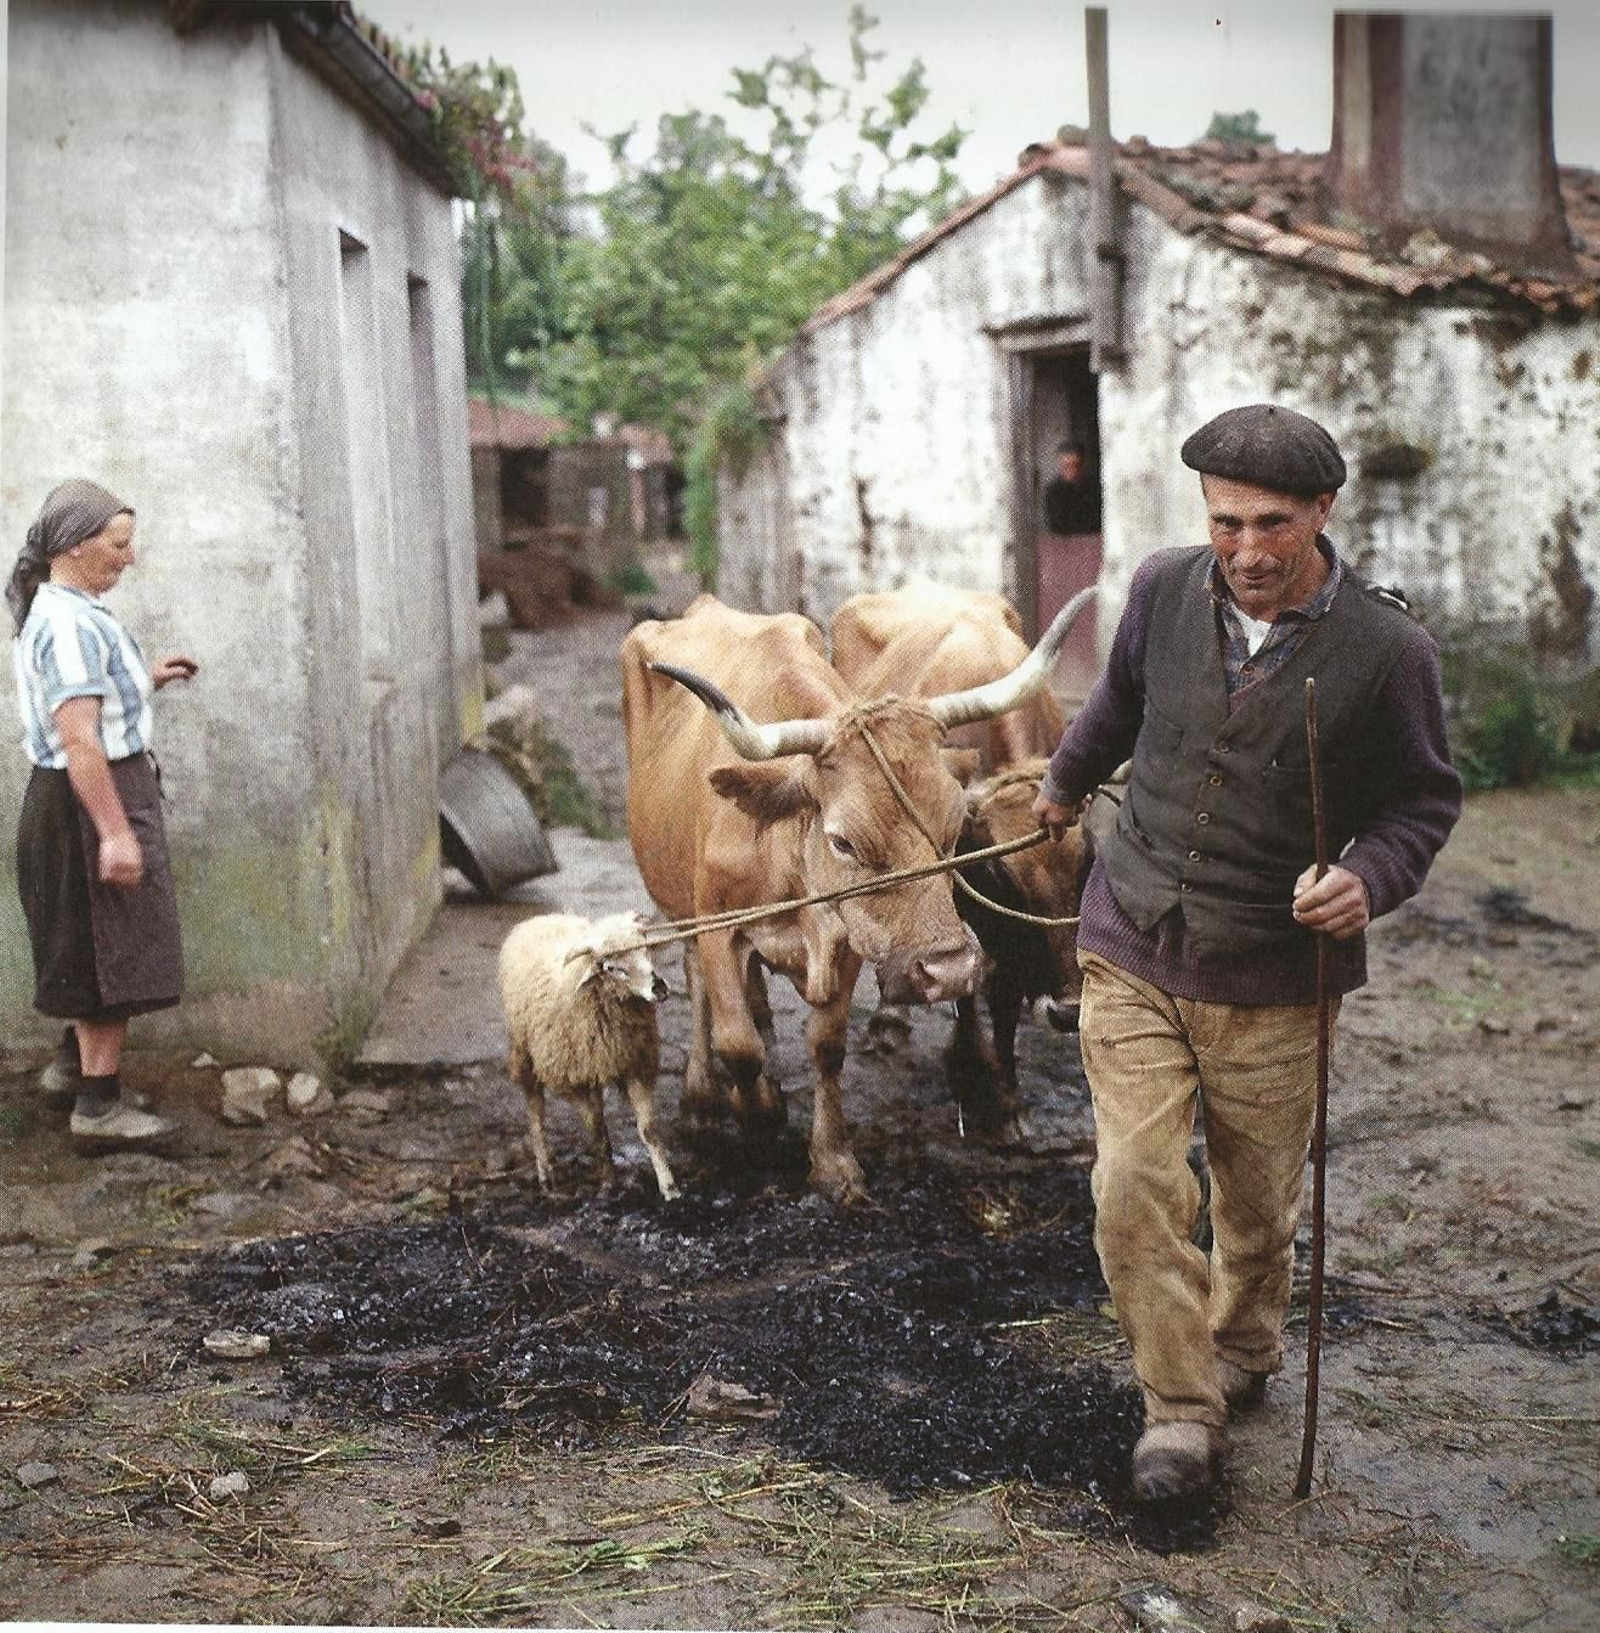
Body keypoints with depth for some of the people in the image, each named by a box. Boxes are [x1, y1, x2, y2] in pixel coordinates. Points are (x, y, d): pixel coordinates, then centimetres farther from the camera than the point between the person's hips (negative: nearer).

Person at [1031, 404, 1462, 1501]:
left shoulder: (1387, 651, -13)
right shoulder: (1163, 591, -4)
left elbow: (1424, 799, 0)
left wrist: (1370, 878, -21)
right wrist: (1068, 781, 36)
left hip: (1275, 978, -1)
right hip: (1133, 954, 2)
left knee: (1258, 1201, 13)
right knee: (1134, 1185, -9)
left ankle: (1242, 1355, 42)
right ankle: (1182, 1407, 8)